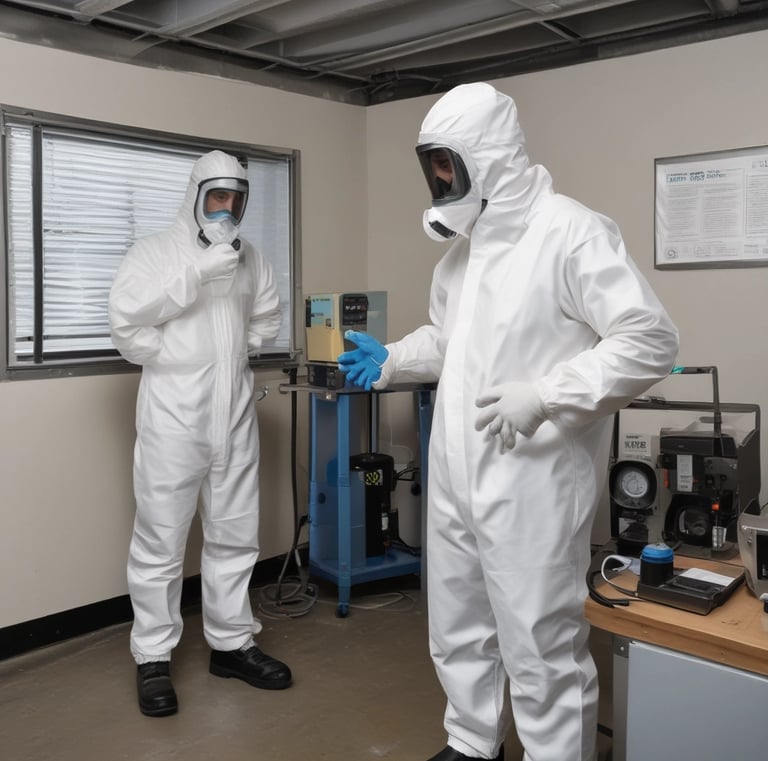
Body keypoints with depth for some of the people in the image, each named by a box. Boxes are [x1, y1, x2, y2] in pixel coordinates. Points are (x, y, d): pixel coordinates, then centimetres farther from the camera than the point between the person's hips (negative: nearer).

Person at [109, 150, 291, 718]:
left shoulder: (251, 259, 12)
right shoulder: (154, 251, -2)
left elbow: (267, 318, 23)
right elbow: (126, 316, -14)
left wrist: (238, 349, 6)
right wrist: (197, 273, -16)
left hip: (235, 416, 5)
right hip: (173, 416, -5)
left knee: (235, 535, 11)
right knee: (161, 542, 0)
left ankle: (232, 643, 25)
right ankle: (153, 659, 14)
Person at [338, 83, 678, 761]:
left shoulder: (571, 232, -13)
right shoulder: (463, 243, 14)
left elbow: (651, 340, -19)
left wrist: (543, 396, -26)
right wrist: (389, 361, 10)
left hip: (531, 484, -8)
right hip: (455, 478, 9)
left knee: (543, 652, 2)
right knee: (458, 631, 21)